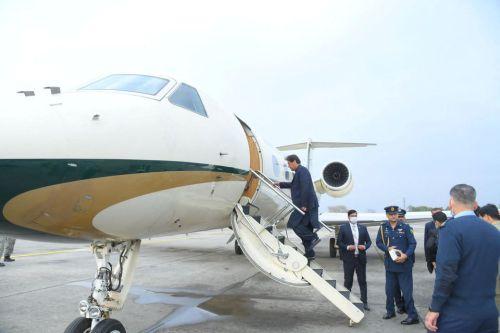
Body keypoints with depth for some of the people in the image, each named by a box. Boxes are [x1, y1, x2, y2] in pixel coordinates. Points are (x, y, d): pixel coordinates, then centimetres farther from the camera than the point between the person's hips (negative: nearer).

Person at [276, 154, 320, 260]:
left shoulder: (302, 171, -11)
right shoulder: (299, 171, 21)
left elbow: (305, 188, -22)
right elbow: (293, 185, 38)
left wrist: (304, 205, -24)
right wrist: (280, 184, 39)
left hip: (306, 205, -10)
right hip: (304, 205, 10)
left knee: (294, 223, -12)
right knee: (303, 227, 10)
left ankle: (313, 237, -11)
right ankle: (309, 253, 14)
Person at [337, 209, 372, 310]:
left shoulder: (363, 228, 8)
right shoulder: (343, 228, 0)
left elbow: (368, 241, 11)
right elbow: (339, 242, -1)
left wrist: (365, 247, -9)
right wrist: (347, 247, -16)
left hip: (361, 258, 2)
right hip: (348, 258, -2)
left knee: (362, 281, 7)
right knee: (348, 281, 6)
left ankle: (364, 302, 16)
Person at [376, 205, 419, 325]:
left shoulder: (405, 227, -6)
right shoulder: (383, 228, 2)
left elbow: (413, 243, -6)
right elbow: (378, 242, 6)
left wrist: (406, 255, -20)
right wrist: (388, 249, -13)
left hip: (404, 263, -4)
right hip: (390, 263, 4)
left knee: (407, 290, -1)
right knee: (389, 289, 14)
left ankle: (413, 316, 7)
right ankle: (390, 311, 30)